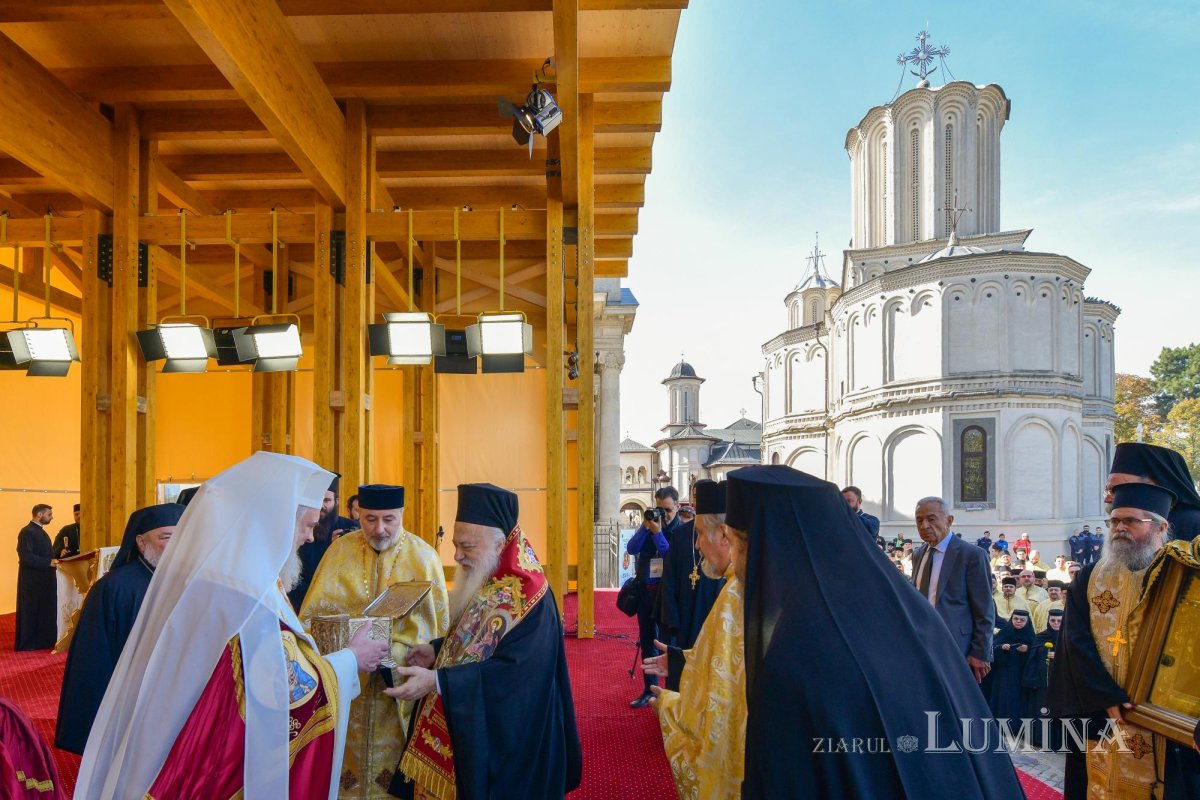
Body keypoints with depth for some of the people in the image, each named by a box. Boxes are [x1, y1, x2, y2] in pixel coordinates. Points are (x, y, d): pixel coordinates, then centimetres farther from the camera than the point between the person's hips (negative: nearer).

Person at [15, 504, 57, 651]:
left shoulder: (41, 532, 16)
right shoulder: (27, 532, -15)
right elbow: (26, 556, -23)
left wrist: (56, 557, 4)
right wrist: (48, 563, -25)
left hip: (44, 580, 9)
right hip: (32, 580, -9)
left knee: (45, 612, 13)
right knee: (31, 612, 0)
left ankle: (43, 641, 20)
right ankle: (27, 643, 9)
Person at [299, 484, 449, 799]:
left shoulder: (423, 558, -7)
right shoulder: (340, 550, -2)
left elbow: (432, 625, -9)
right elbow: (315, 611, -6)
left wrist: (394, 654, -25)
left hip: (399, 684, -1)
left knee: (393, 757, 11)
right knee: (346, 756, 11)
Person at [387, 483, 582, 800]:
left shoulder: (526, 594, -23)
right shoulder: (484, 583, 5)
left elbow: (515, 670, -29)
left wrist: (437, 681, -31)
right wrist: (437, 651, -2)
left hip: (503, 742, -9)